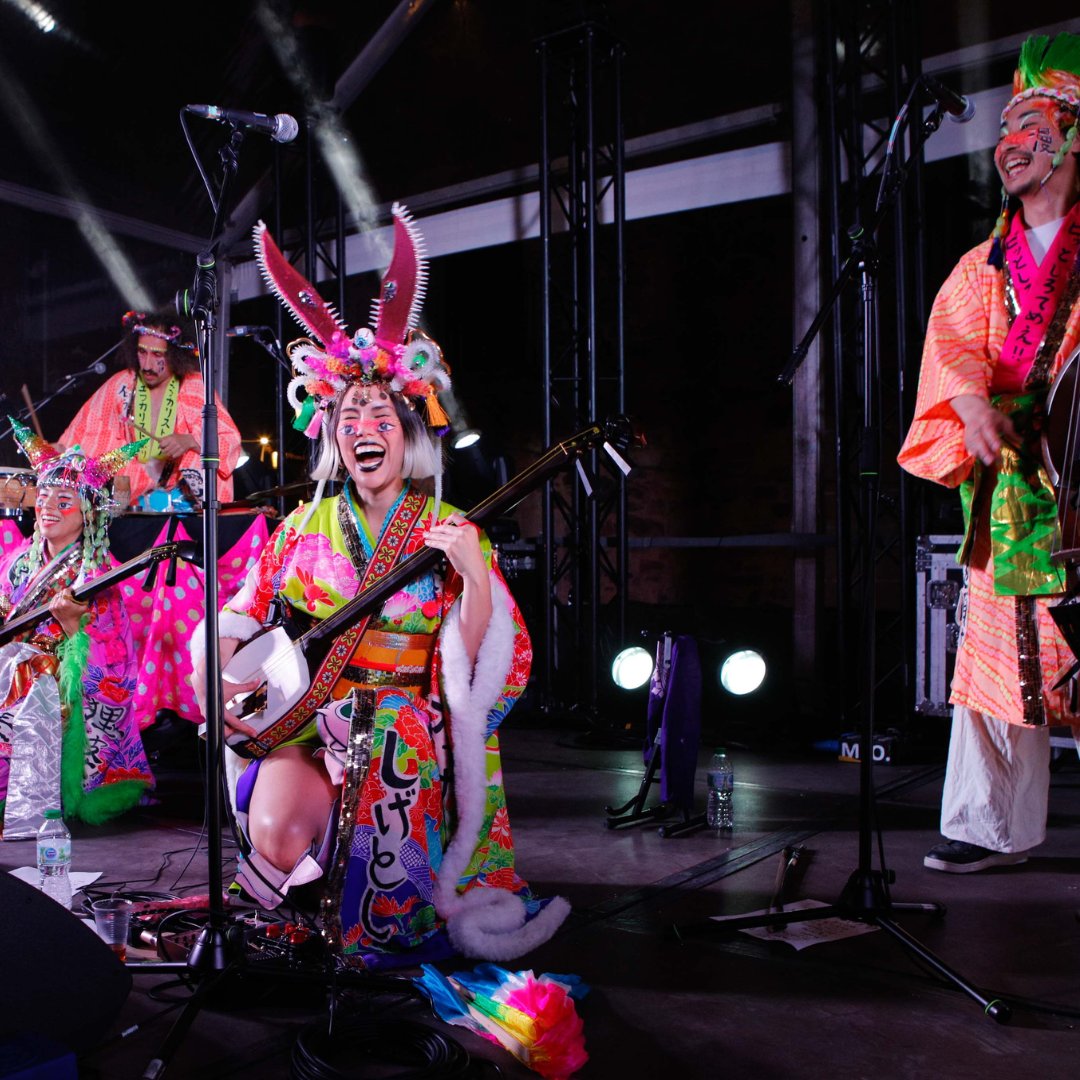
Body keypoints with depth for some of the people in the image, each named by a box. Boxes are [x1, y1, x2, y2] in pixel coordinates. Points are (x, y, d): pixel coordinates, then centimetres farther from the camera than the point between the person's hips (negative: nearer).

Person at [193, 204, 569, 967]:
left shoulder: (450, 533, 1)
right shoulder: (304, 529, 8)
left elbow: (479, 658, -6)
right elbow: (236, 619, 12)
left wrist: (475, 577, -22)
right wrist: (215, 675, -8)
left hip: (405, 732, -1)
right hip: (305, 718, 2)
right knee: (277, 833, -26)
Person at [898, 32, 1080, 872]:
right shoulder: (983, 267, 16)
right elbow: (952, 336, 1)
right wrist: (971, 399, -19)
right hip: (1007, 480, 3)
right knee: (999, 653, 4)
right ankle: (995, 826, 13)